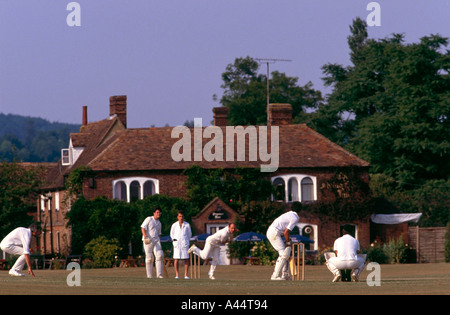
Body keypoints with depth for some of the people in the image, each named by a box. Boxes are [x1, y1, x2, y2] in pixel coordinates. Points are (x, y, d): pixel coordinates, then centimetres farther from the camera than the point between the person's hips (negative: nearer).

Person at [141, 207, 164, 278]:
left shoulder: (159, 223, 19)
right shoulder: (148, 219, -1)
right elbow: (143, 228, -9)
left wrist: (160, 244, 18)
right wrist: (145, 237, -22)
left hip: (156, 240, 6)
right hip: (148, 240, -6)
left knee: (160, 255, -10)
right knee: (149, 258, -5)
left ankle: (159, 274, -13)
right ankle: (149, 275, 0)